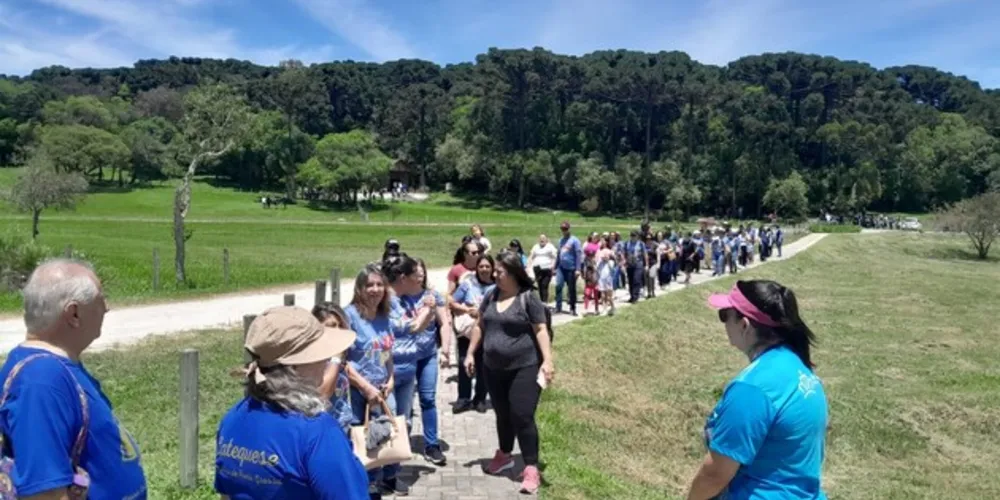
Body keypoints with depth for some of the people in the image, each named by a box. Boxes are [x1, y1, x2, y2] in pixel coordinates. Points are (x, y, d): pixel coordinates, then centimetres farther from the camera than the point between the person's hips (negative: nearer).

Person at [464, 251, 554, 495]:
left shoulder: (528, 299, -11)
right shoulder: (491, 297, 7)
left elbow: (540, 330, -12)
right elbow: (480, 326, 15)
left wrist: (547, 360, -20)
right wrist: (470, 353, 13)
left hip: (524, 368, -6)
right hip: (494, 368, 6)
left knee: (522, 416, -7)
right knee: (502, 415, 18)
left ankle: (531, 469, 2)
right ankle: (504, 456, 37)